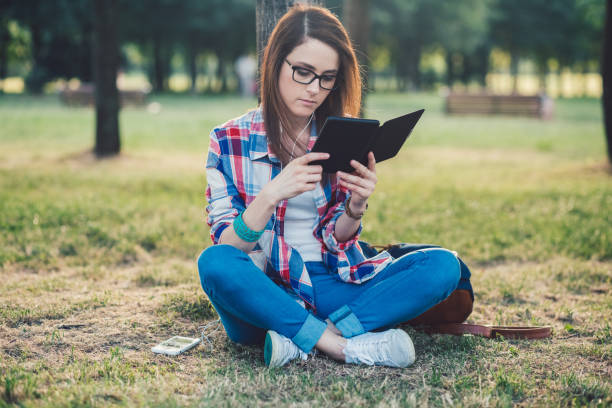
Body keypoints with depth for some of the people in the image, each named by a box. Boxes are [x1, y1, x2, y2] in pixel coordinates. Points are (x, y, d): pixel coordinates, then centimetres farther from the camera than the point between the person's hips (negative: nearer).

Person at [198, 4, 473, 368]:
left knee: (443, 266, -17)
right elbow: (227, 248, -8)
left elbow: (336, 239, 6)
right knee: (214, 263, -35)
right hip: (263, 293, -3)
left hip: (330, 287, 3)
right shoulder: (229, 141, -1)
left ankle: (299, 339, -26)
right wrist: (271, 195, -25)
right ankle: (347, 344, -25)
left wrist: (355, 208, -16)